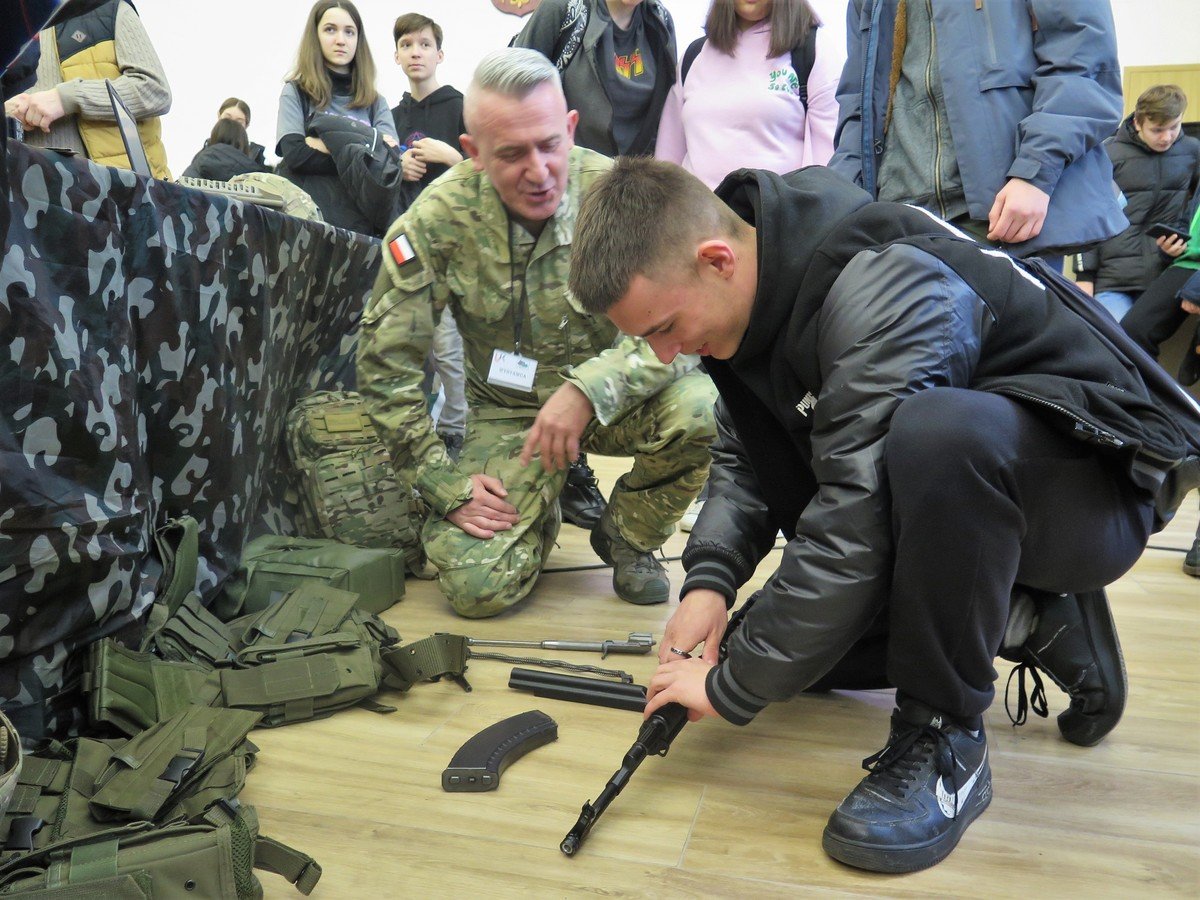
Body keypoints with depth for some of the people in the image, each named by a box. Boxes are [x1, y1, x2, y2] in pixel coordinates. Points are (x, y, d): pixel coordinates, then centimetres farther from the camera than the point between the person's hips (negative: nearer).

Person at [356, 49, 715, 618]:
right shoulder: (440, 219, -14)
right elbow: (385, 363, -9)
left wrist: (589, 388, -35)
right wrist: (445, 485, -13)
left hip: (612, 401, 1)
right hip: (507, 410, 0)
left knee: (699, 407, -32)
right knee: (476, 586, -19)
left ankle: (626, 536, 0)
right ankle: (540, 506, 19)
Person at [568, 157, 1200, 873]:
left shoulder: (883, 289, -31)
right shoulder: (755, 290, -4)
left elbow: (858, 525, -33)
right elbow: (744, 459, 4)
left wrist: (735, 686, -24)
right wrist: (710, 580, -12)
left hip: (1092, 474, -8)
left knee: (936, 434, -40)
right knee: (797, 633, 0)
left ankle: (944, 739, -20)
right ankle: (1029, 623, 10)